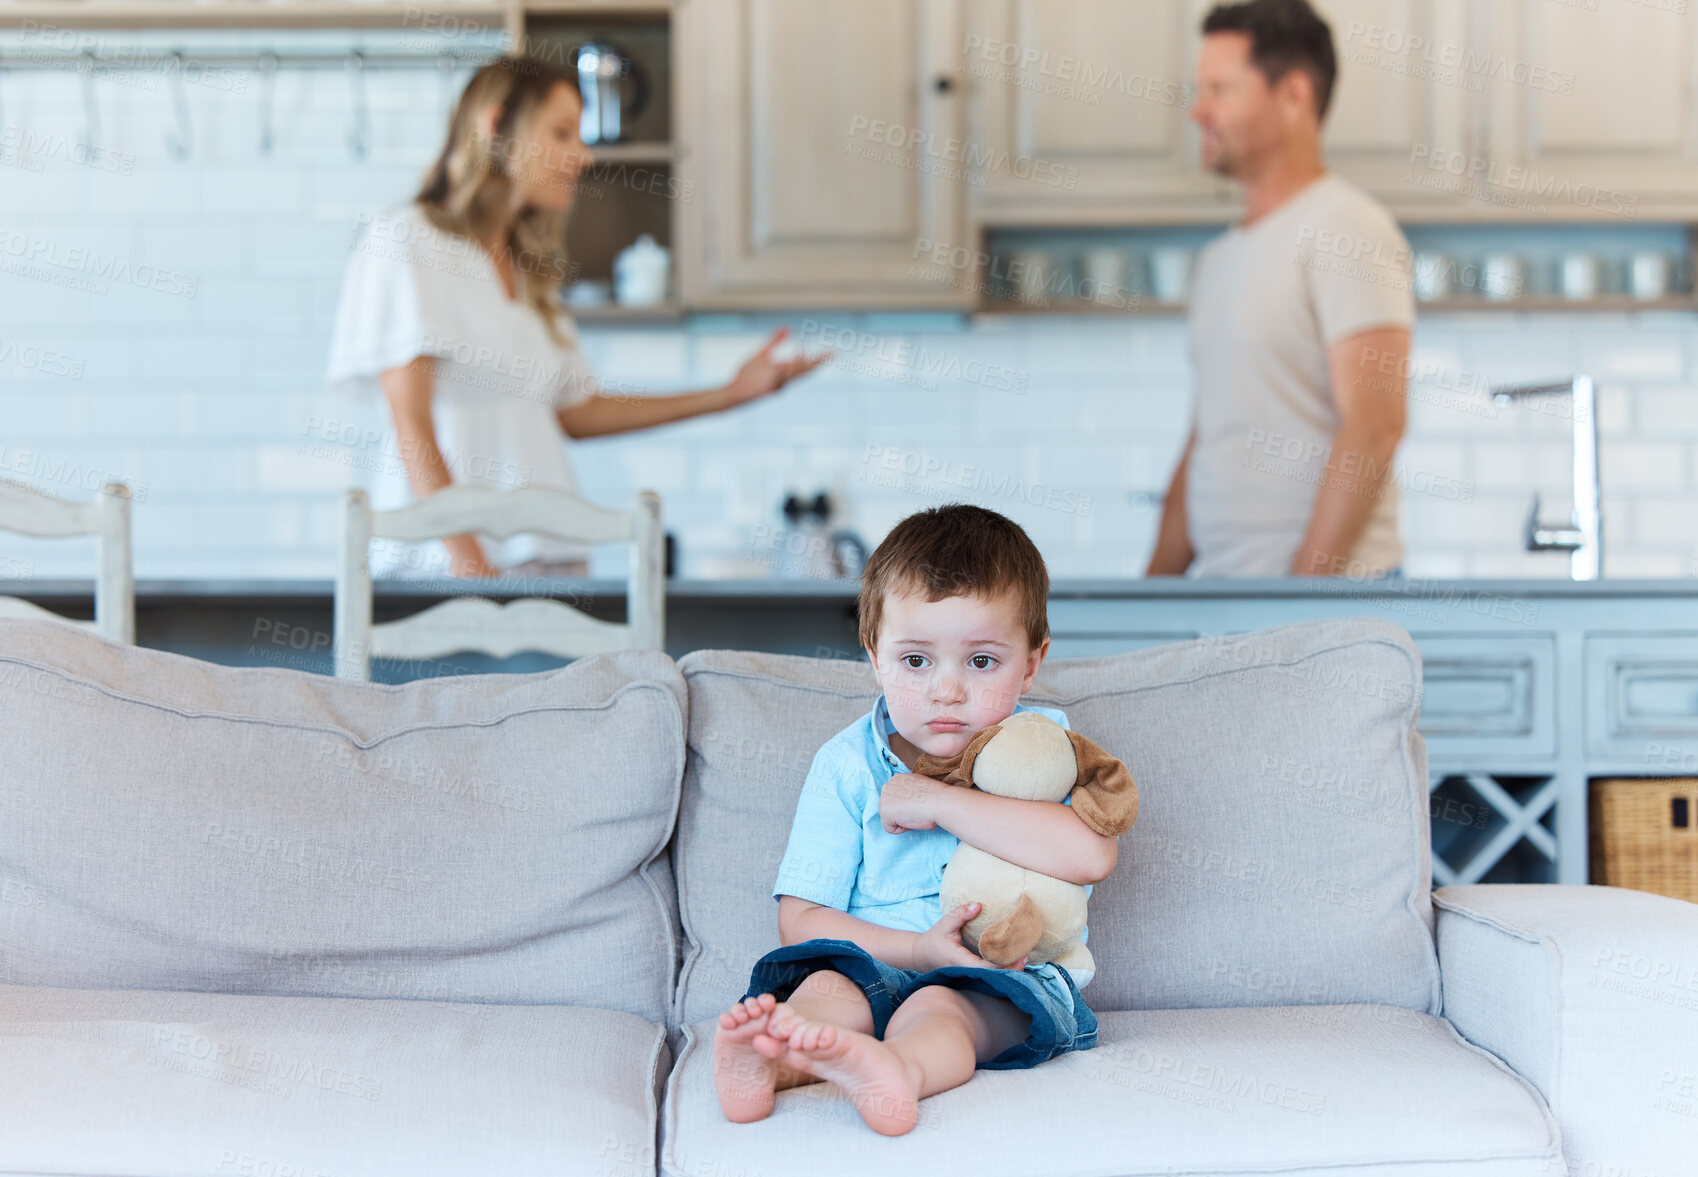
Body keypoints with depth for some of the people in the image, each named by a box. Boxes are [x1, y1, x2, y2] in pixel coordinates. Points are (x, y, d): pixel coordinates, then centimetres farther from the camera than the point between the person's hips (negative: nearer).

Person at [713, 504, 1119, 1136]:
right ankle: (763, 1064, -63)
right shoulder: (846, 764, 7)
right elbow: (801, 918, 2)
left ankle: (898, 1069, -68)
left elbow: (1092, 854, -18)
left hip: (1013, 976, -2)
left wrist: (939, 802, -15)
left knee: (935, 1007, -35)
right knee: (825, 984, -31)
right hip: (877, 964, 2)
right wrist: (918, 947, -15)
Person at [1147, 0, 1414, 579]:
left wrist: (1306, 584, -18)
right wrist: (1153, 591, 12)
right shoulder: (1220, 258, 20)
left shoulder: (1347, 233, -6)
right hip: (1218, 584, 7)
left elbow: (1374, 428, -15)